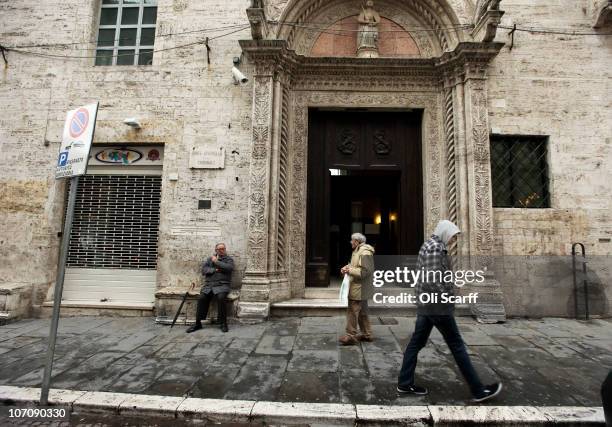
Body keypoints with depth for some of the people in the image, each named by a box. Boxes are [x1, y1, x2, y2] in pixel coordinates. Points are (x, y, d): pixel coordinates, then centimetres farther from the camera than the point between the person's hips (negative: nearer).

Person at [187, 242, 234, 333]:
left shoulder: (229, 259, 11)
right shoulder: (210, 258, 20)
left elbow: (229, 268, -11)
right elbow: (204, 269, 6)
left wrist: (216, 262, -5)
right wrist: (215, 270, -8)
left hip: (222, 285, -3)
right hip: (208, 285, 3)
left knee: (221, 298, -31)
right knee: (202, 298, -22)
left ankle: (223, 323, -16)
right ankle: (198, 323, -8)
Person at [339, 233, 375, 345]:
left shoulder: (365, 253, -19)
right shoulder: (358, 251, 13)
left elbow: (364, 272, -25)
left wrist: (349, 270, -22)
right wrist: (347, 267, 5)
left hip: (358, 289, -11)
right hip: (360, 289, 11)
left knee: (352, 311, -5)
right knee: (362, 312, 18)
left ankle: (351, 336, 4)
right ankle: (367, 334, 29)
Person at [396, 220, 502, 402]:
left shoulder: (429, 246, 15)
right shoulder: (435, 248, -16)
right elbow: (433, 279, -24)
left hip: (425, 304, 10)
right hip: (437, 305, -10)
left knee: (416, 342, 12)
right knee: (457, 345, 3)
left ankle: (405, 383, 19)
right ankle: (478, 390, 18)